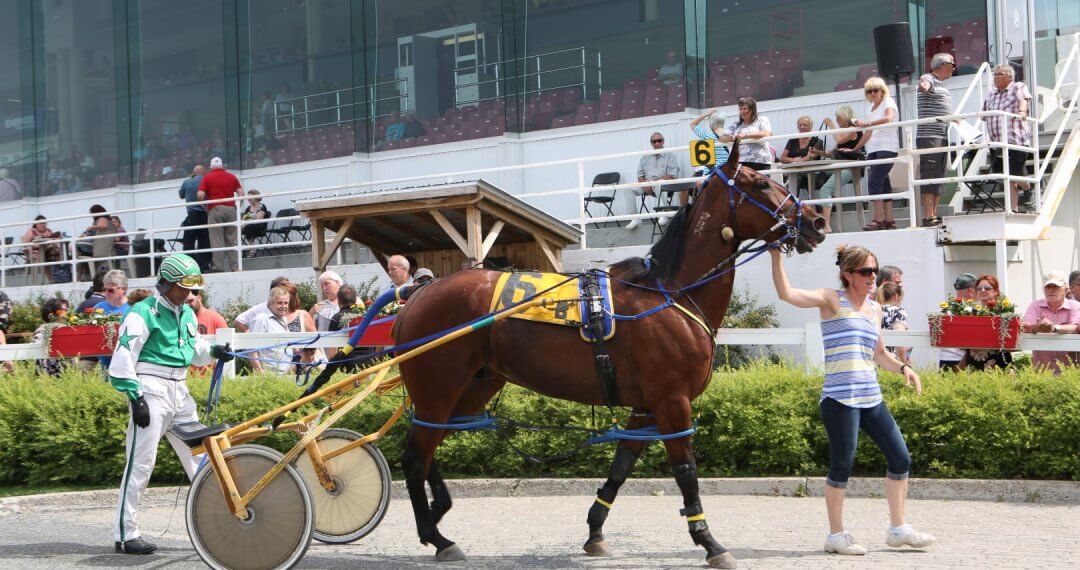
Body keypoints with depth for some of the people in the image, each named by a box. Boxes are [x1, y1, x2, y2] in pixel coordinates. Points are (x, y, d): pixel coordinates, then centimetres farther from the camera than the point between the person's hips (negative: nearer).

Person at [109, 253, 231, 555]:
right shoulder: (143, 313, -9)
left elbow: (194, 350, 25)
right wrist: (135, 398, -17)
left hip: (179, 393, 8)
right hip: (151, 391, -8)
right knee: (140, 464, -6)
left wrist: (214, 351, 3)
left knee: (200, 458, 7)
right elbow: (122, 358, -12)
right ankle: (126, 534, 0)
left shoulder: (186, 313, 15)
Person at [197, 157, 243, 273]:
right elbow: (241, 192, 2)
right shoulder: (231, 177, 11)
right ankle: (235, 266, 6)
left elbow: (200, 195, -8)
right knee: (232, 239, 8)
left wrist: (205, 206, 7)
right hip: (230, 208, 3)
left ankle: (218, 268, -3)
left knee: (217, 241, -1)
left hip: (215, 209, -3)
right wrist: (238, 205, 12)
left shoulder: (207, 177, 3)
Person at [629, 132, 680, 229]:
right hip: (646, 183, 5)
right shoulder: (645, 157, 21)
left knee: (659, 185, -41)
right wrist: (645, 184, -9)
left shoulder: (670, 156, 8)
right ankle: (635, 218, -24)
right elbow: (640, 176, 15)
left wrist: (654, 181, -14)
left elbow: (671, 176, -4)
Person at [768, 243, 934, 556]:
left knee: (900, 458, 6)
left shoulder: (875, 309, 17)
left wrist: (903, 367, 9)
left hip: (871, 398, 7)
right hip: (839, 398, -7)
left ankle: (897, 529, 19)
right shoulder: (832, 301, -2)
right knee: (842, 465, -4)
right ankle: (836, 535, 11)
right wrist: (776, 255, -22)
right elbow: (786, 293, -15)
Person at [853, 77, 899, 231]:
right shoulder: (872, 107, 19)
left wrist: (868, 123, -34)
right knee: (883, 185, 5)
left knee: (874, 183, -16)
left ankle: (878, 220, -18)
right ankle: (889, 220, 6)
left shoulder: (888, 102, -3)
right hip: (874, 150, 8)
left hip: (887, 148, -8)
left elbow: (888, 119, -24)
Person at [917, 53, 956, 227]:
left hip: (942, 137, 10)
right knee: (929, 177, -13)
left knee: (938, 178, 9)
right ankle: (928, 217, -15)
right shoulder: (928, 79, -8)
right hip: (929, 136, -10)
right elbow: (924, 84, -34)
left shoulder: (941, 85, 23)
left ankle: (934, 215, 12)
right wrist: (923, 86, -54)